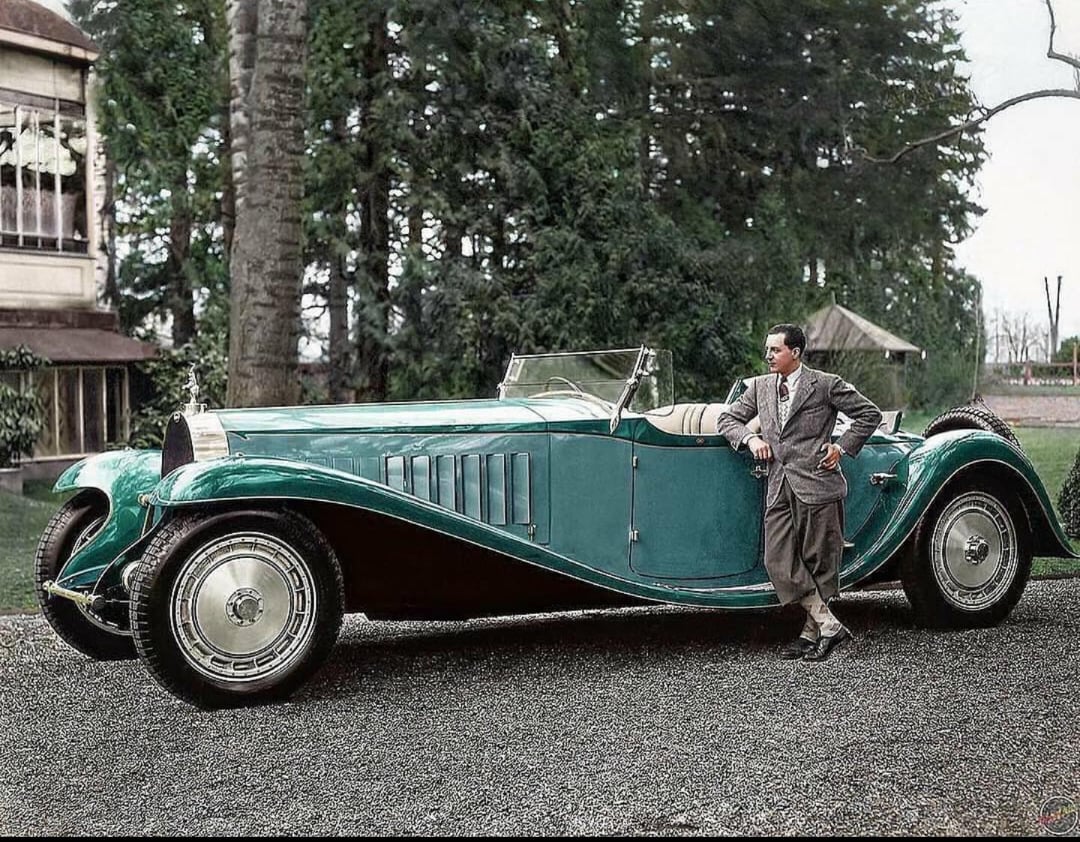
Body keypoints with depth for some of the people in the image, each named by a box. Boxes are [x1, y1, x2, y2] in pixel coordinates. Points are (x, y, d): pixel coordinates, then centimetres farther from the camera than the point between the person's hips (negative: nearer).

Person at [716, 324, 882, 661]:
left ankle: (810, 634, 11)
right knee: (778, 562, -6)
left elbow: (870, 414, 5)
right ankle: (829, 625, -1)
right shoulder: (760, 386, 15)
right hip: (779, 488, 5)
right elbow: (726, 419, 19)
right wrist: (750, 438, 1)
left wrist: (842, 447, -2)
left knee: (818, 563, 1)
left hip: (816, 484, -5)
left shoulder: (826, 384, 0)